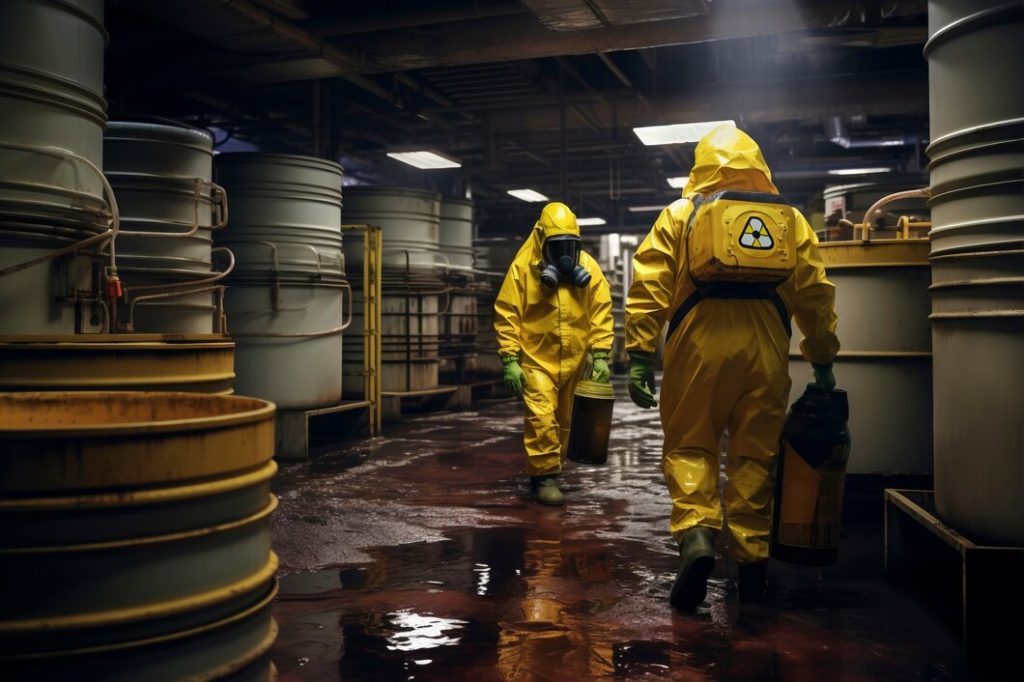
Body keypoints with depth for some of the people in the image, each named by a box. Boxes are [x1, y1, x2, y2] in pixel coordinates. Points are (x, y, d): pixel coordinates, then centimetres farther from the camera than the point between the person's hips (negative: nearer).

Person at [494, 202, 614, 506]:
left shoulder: (588, 268, -1)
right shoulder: (522, 268, -9)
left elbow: (601, 313, 2)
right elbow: (506, 315, -7)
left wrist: (600, 355, -5)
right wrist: (510, 360, -12)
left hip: (574, 361, 4)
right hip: (536, 359, -3)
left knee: (563, 421, 14)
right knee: (542, 418, -14)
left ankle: (549, 471, 31)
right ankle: (544, 478, -3)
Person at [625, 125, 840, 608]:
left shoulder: (679, 215, 11)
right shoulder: (790, 219, 17)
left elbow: (648, 290, 1)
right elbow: (815, 296, 14)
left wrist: (639, 355, 0)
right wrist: (823, 361, 21)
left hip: (699, 343, -2)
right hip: (765, 349, 2)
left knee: (689, 446, 9)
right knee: (754, 454, 11)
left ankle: (695, 536, -11)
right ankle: (751, 560, 16)